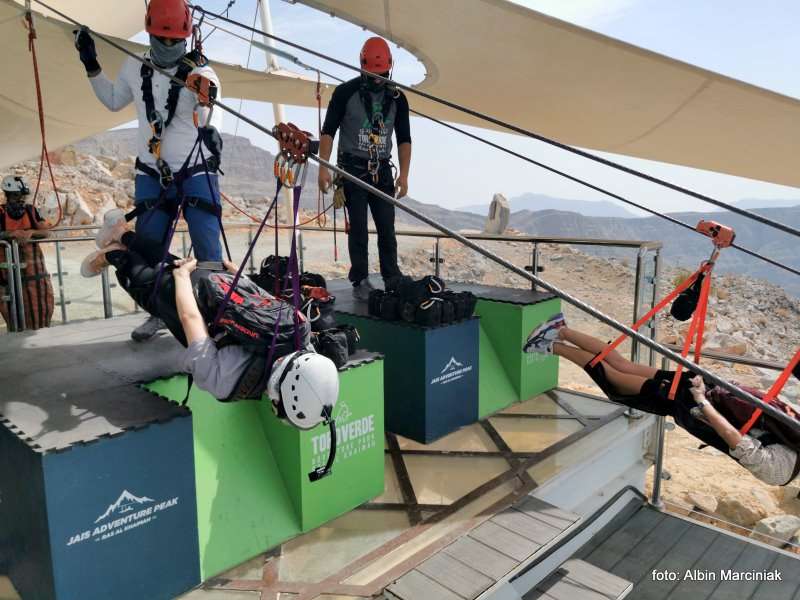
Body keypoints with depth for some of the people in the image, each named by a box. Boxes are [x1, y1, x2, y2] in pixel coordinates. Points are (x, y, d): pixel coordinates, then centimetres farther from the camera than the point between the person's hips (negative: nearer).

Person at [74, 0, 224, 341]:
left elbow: (211, 120, -21)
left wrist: (211, 133, -42)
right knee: (148, 246, 6)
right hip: (152, 174, 4)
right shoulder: (135, 68, 5)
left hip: (196, 173, -4)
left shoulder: (201, 73, -9)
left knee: (207, 249, -10)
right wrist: (91, 65, 14)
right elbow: (113, 101, 22)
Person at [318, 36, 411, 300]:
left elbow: (404, 139, 9)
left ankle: (393, 281, 9)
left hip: (382, 171, 3)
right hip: (352, 168, -3)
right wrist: (324, 167, -12)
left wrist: (404, 175, 0)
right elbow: (328, 131, -3)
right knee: (358, 227, -3)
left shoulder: (397, 98, 6)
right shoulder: (345, 92, -3)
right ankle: (360, 281, 7)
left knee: (387, 228, 0)